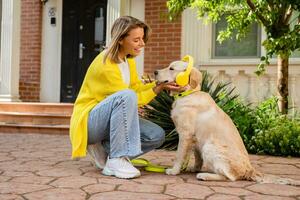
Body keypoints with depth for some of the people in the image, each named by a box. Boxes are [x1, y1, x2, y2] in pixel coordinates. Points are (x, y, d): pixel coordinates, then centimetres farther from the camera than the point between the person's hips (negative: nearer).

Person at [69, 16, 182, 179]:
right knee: (126, 96, -36)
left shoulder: (129, 60, 3)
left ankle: (104, 148, 2)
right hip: (89, 120, -8)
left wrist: (160, 83, -8)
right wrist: (159, 89, -24)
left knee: (157, 135, -8)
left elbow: (136, 87, 6)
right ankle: (116, 161, -31)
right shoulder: (105, 64, -23)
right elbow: (130, 95, -21)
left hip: (112, 118, 8)